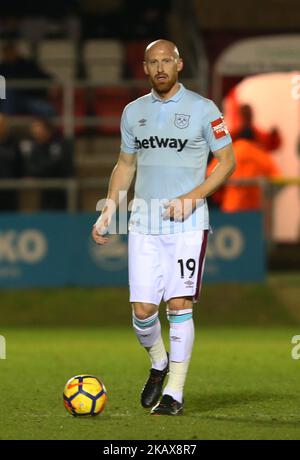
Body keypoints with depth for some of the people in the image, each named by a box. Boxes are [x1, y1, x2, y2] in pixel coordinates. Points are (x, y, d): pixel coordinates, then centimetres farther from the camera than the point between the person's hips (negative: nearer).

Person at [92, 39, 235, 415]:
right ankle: (158, 364, 27)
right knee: (142, 310, -2)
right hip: (144, 225, 3)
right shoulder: (133, 112, 12)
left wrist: (193, 196, -11)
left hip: (188, 223, -3)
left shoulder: (203, 109, -1)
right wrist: (108, 211, 11)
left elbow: (227, 160, 2)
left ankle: (175, 392, -3)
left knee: (179, 305, -8)